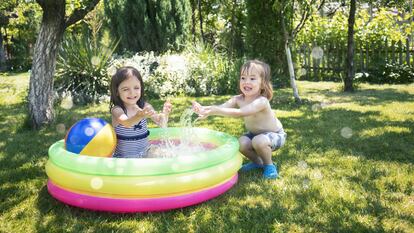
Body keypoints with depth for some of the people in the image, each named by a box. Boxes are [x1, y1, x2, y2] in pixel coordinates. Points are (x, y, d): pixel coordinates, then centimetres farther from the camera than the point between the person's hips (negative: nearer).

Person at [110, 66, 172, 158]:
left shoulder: (144, 106, -2)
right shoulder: (117, 110, -14)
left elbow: (161, 123, -10)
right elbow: (126, 123, -34)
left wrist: (164, 114, -33)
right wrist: (139, 116, -56)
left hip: (144, 155, 3)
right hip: (122, 158, -3)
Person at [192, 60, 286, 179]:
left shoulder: (261, 101, -36)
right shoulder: (238, 99, -14)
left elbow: (240, 113, -50)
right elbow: (221, 107, -29)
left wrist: (215, 110, -59)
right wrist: (204, 109, -50)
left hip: (275, 134, -7)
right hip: (255, 133, 7)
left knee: (259, 141, -35)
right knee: (242, 142, -20)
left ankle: (269, 165, -5)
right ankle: (257, 162, 10)